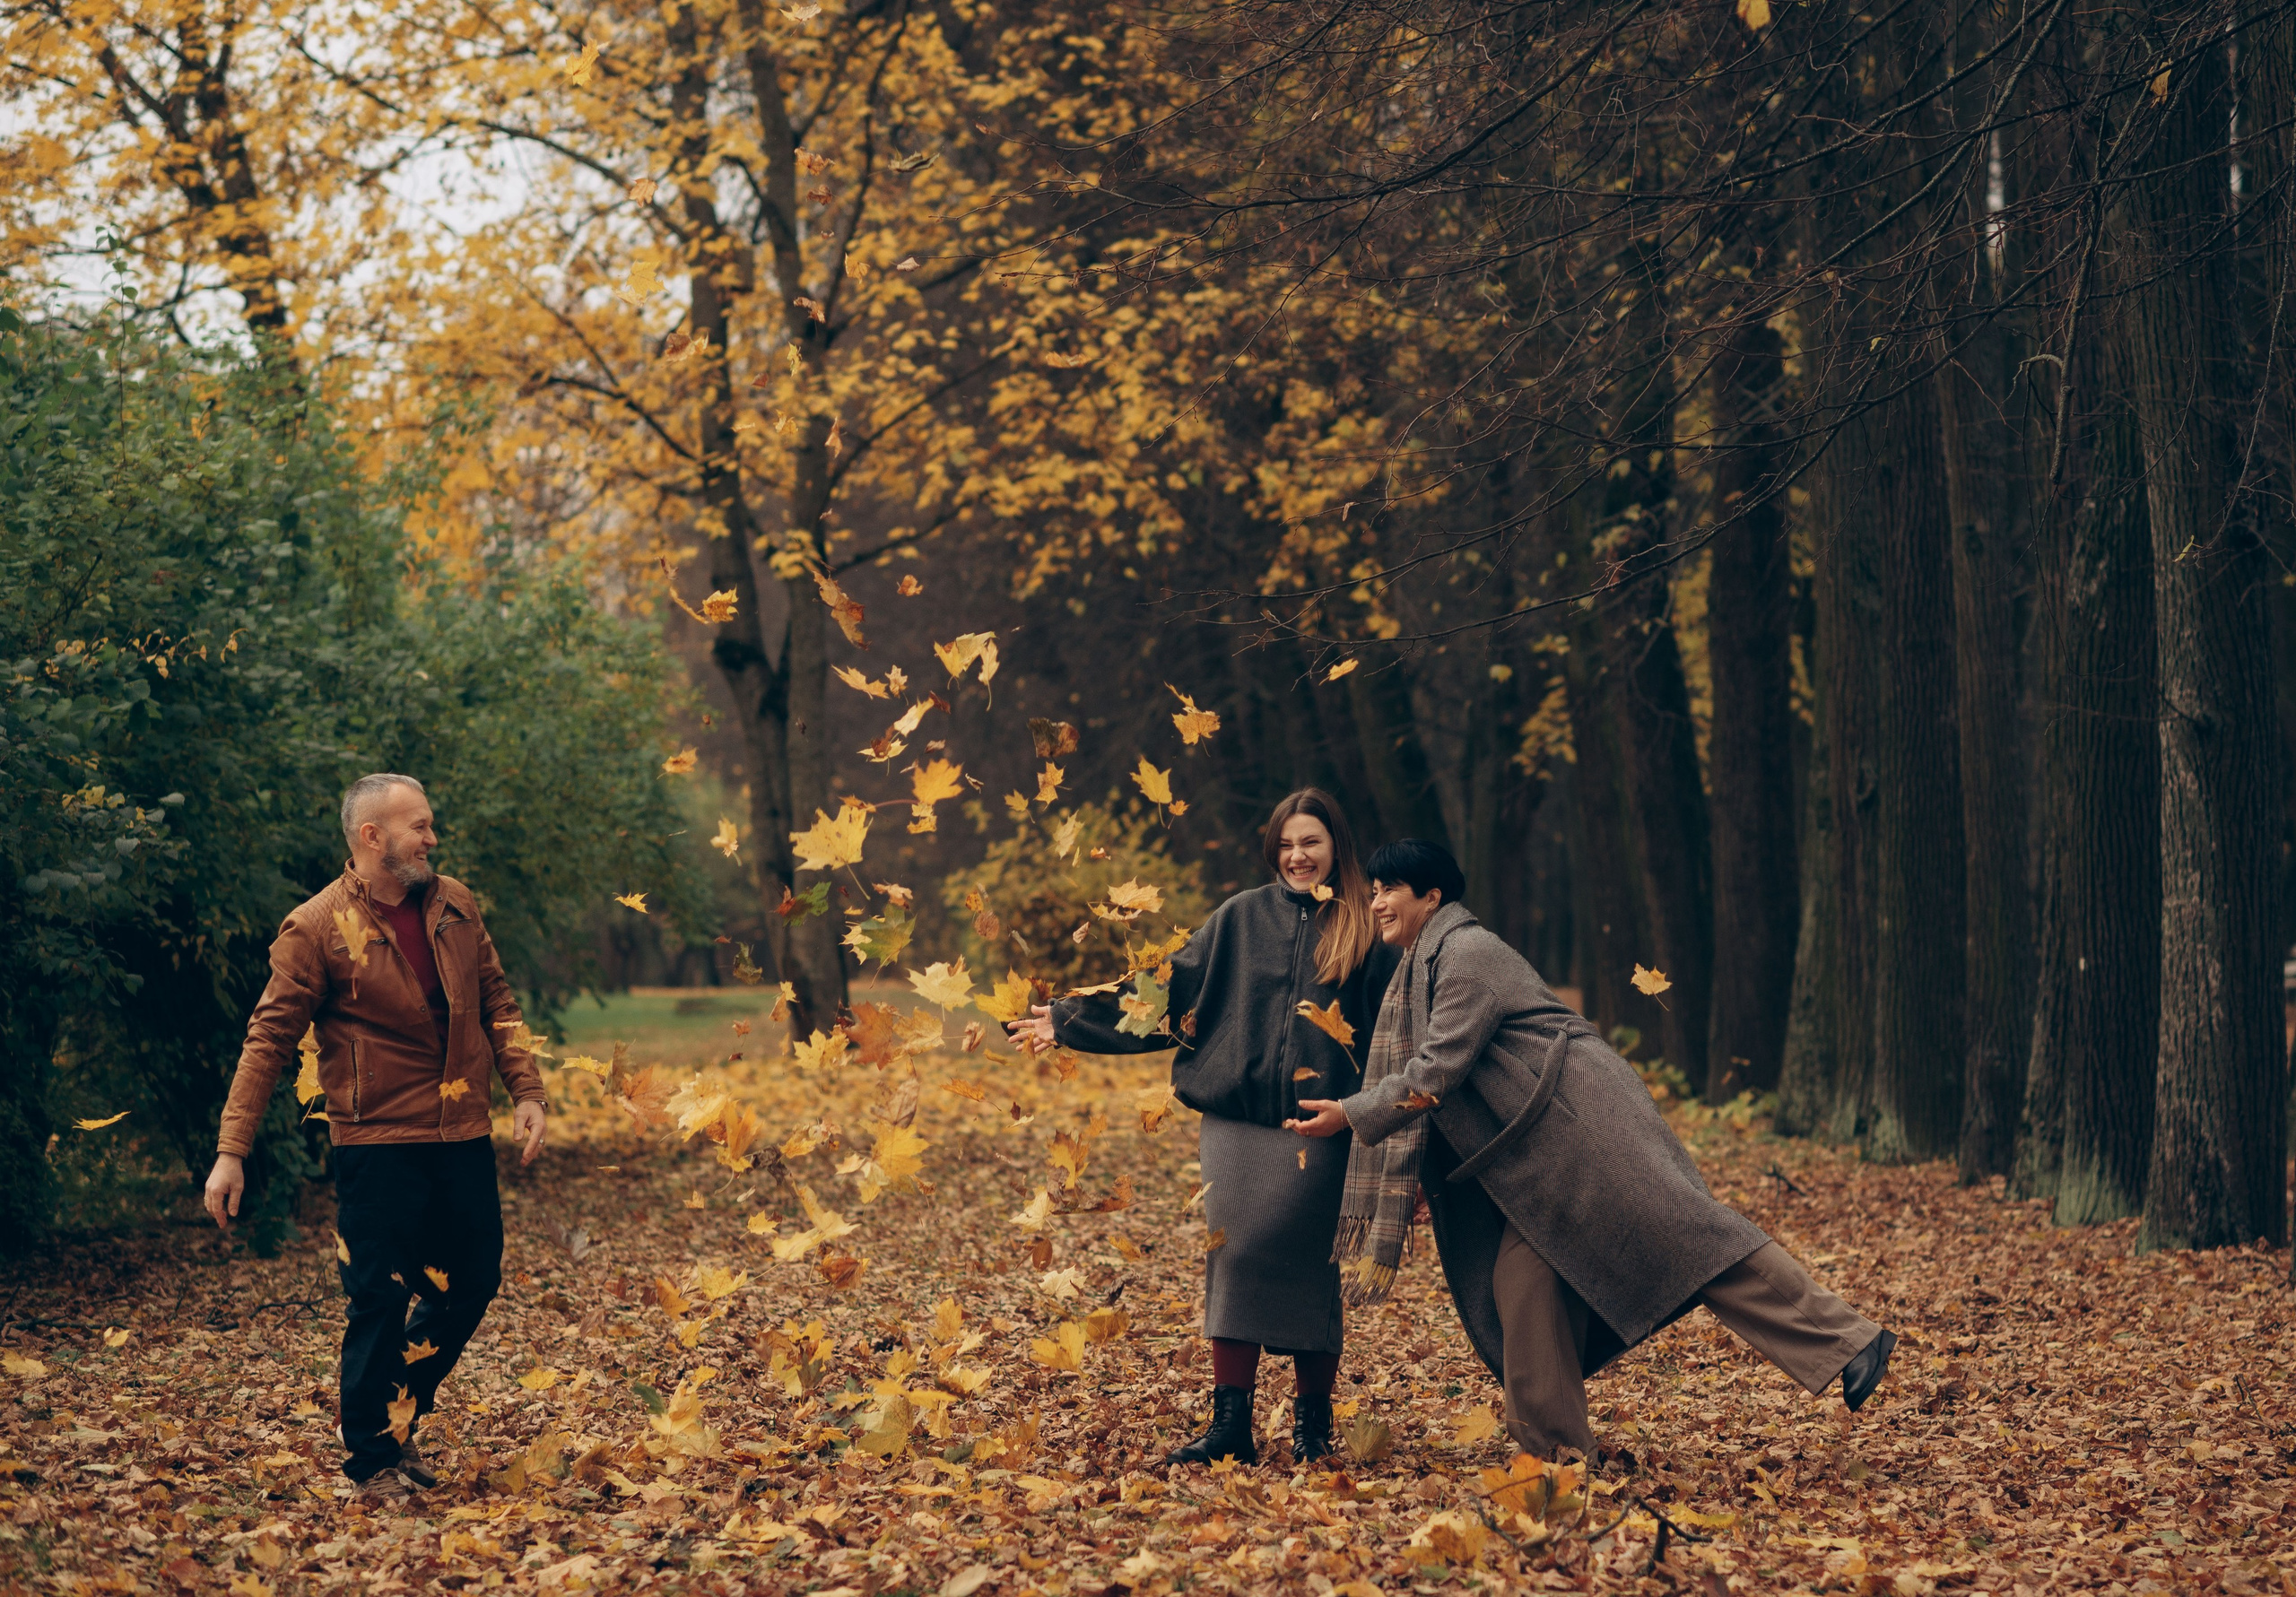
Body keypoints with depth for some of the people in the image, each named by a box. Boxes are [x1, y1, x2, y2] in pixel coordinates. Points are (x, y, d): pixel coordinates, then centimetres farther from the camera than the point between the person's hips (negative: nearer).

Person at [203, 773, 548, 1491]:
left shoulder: (454, 905, 6)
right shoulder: (317, 928, -10)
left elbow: (495, 1002, 14)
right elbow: (269, 1040, -10)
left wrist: (525, 1092, 5)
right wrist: (231, 1151, -13)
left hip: (464, 1136, 6)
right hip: (377, 1143, -6)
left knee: (471, 1285, 12)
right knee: (379, 1301, -4)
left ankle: (398, 1416, 31)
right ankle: (370, 1459, 9)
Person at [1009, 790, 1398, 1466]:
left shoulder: (1366, 929, 4)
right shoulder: (1241, 918, 10)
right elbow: (1168, 992, 11)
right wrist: (1068, 1022, 7)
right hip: (1238, 1122, 2)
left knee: (1309, 1273, 1)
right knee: (1234, 1262, -1)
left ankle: (1312, 1423, 13)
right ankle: (1231, 1424, 3)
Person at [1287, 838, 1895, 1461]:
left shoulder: (1468, 953, -10)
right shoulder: (1421, 969, 21)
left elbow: (1438, 1069, -17)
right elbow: (1419, 1076, 28)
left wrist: (1351, 1113, -13)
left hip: (1583, 1118, -10)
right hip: (1539, 1158, 10)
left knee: (1684, 1233, -14)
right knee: (1523, 1280, 1)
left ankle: (1846, 1341, -15)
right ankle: (1552, 1450, 4)